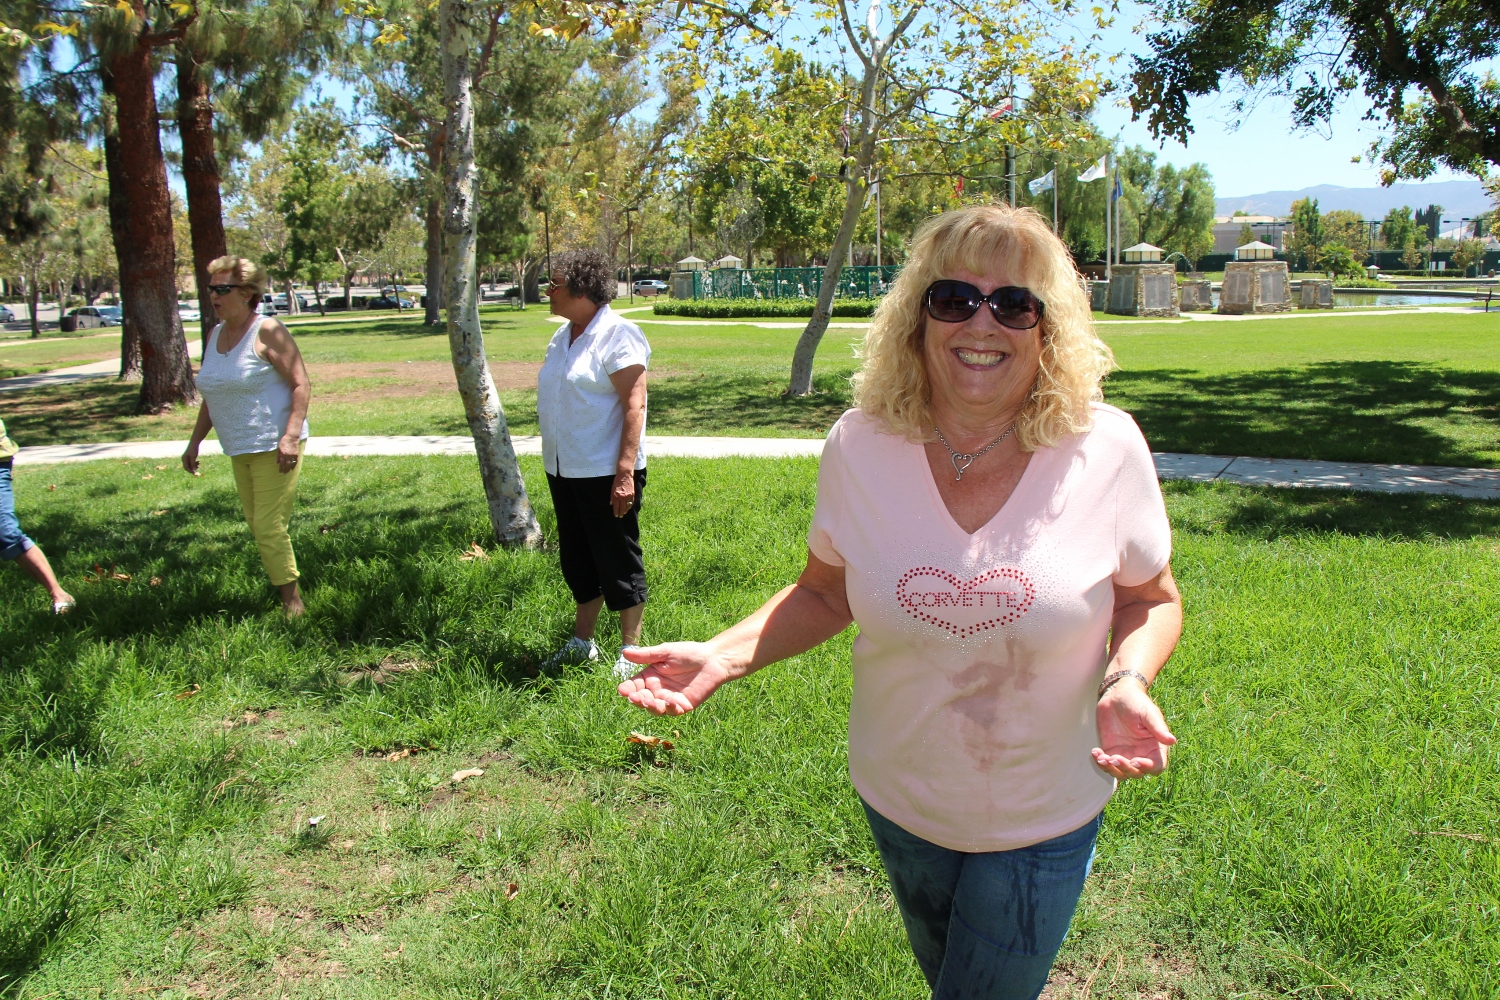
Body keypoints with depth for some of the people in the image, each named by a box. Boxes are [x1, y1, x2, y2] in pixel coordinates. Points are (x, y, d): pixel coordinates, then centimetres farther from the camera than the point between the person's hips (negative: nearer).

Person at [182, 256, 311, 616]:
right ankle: (283, 588, 23)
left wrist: (291, 437, -23)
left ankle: (293, 603, 1)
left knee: (269, 528, -8)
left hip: (274, 447, -8)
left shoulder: (266, 332, -10)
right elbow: (211, 397, 21)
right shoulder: (215, 335, 13)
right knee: (257, 526, 12)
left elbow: (302, 384, -14)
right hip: (239, 450, 8)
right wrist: (195, 442, 20)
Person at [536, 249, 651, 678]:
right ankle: (582, 643, 31)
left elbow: (634, 406, -19)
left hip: (605, 472, -8)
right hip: (563, 470, 9)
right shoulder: (563, 336, 12)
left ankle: (630, 652, 14)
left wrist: (625, 472, -24)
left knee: (619, 563, 2)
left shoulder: (618, 334, -14)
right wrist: (553, 461, 17)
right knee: (577, 561, 17)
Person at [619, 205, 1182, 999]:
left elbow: (1150, 598, -3)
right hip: (900, 801, 3)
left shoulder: (1107, 450, -19)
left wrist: (1129, 681, -24)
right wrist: (723, 655, -18)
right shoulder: (861, 447, -15)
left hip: (1043, 816, -2)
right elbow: (827, 593, -2)